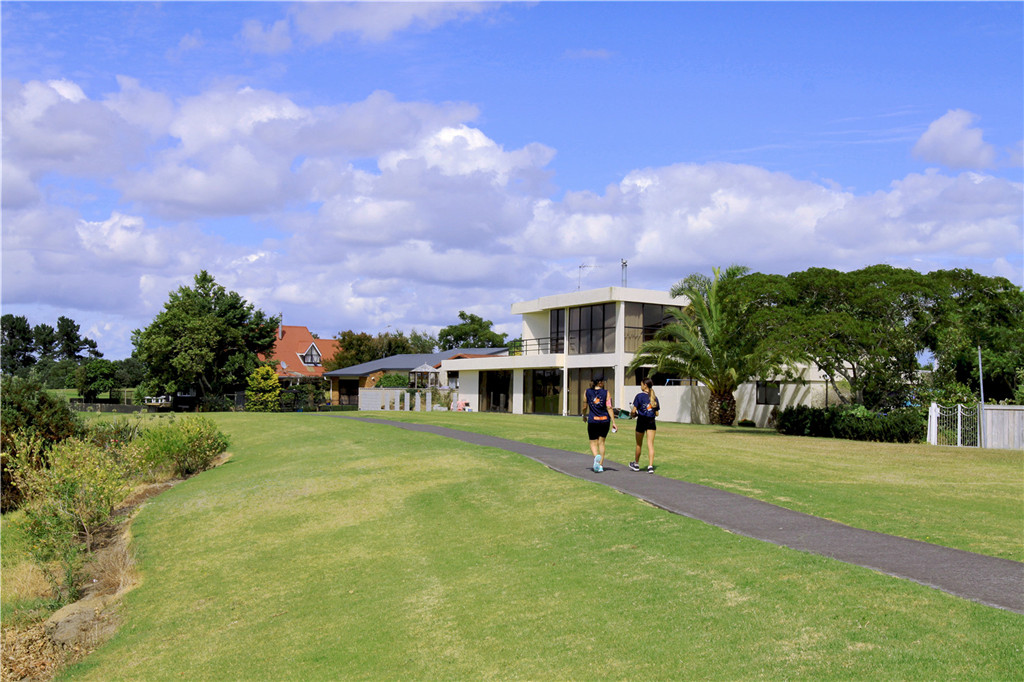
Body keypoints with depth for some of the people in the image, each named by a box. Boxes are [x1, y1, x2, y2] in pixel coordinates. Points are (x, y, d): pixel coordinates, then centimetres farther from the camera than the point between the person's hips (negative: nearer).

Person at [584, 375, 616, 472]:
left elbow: (585, 406, 9)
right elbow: (609, 408, -9)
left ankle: (596, 456, -25)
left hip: (592, 420, 0)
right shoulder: (606, 393, -4)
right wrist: (613, 422, -8)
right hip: (605, 420, 0)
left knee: (593, 443, 7)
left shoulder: (588, 392, 1)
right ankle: (600, 465, 12)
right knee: (601, 442, 13)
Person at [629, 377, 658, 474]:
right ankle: (650, 466, -9)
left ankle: (636, 464, 30)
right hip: (651, 422, 3)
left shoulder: (639, 396, -9)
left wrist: (632, 415, 9)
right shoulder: (654, 397, 5)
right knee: (650, 444, 1)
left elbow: (633, 410, -12)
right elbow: (656, 413, 6)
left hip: (641, 421, -3)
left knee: (639, 444, 13)